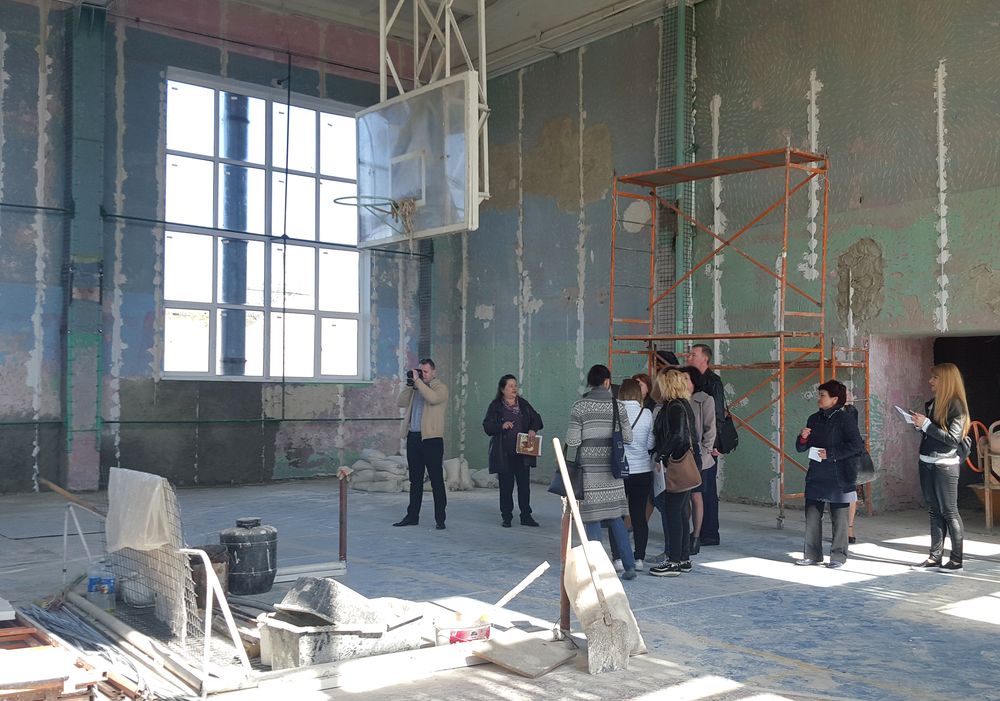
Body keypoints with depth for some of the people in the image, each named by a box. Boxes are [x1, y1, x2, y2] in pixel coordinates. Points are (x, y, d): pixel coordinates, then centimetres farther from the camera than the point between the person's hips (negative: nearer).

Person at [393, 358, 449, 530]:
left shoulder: (441, 387, -2)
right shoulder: (415, 388, 16)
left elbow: (433, 398, -22)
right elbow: (401, 402, 7)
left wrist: (418, 381, -16)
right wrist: (409, 384, -1)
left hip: (431, 438, -6)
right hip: (413, 437, 6)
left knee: (436, 480, -2)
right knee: (415, 480, 13)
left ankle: (440, 519, 1)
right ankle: (412, 516, 20)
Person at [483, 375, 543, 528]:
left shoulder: (523, 404, 11)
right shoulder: (495, 406, 0)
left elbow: (536, 419, 15)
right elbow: (487, 426, -5)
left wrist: (533, 429, -5)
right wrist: (502, 426, -20)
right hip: (504, 454, -3)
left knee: (524, 485, 3)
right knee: (506, 486, 1)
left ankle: (526, 516, 12)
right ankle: (506, 517, 11)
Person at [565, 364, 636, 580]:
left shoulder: (580, 405, -6)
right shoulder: (617, 405, 2)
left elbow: (572, 441, -9)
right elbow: (628, 438, 4)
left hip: (589, 469, -3)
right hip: (612, 469, 3)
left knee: (592, 519, 3)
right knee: (615, 518, 13)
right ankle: (629, 566, 12)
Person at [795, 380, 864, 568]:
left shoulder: (845, 419, -8)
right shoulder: (814, 419, 13)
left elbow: (856, 445, -17)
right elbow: (800, 448, 17)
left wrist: (831, 453, -20)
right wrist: (803, 438, -6)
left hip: (837, 477, -6)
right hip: (815, 476, 6)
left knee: (839, 518, 3)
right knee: (812, 516, 6)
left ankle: (838, 556, 13)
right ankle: (812, 554, 14)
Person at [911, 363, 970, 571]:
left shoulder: (956, 405, -12)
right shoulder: (931, 403, 10)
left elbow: (953, 438, -18)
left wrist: (926, 424, -18)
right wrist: (919, 425, 1)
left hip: (946, 465, -8)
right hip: (927, 463, 8)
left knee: (949, 511, -2)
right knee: (934, 510, 11)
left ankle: (956, 559, 5)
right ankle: (935, 556, 17)